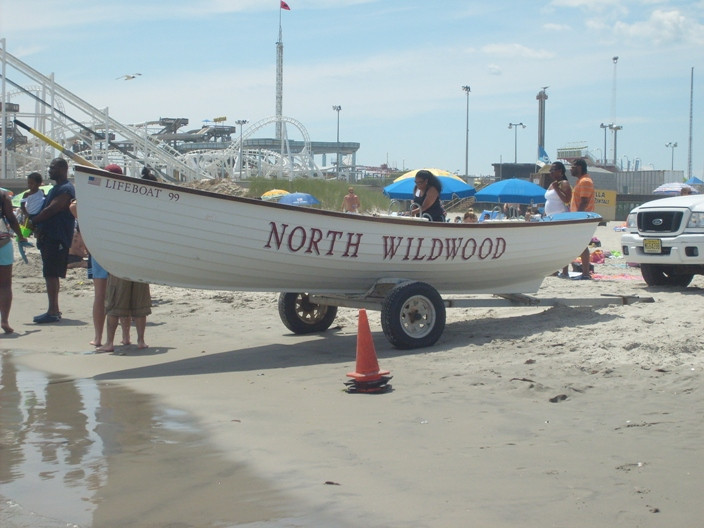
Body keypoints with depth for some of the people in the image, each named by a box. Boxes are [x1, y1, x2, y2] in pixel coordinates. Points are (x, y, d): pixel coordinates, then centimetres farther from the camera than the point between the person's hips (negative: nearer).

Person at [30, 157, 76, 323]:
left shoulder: (66, 189, -13)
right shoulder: (56, 189, 21)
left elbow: (50, 210, -19)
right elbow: (47, 209, 18)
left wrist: (33, 221, -8)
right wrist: (38, 227, 1)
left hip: (57, 239, -10)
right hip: (49, 238, 10)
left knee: (51, 274, -11)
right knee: (51, 275, 13)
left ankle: (52, 312, -11)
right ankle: (54, 309, 19)